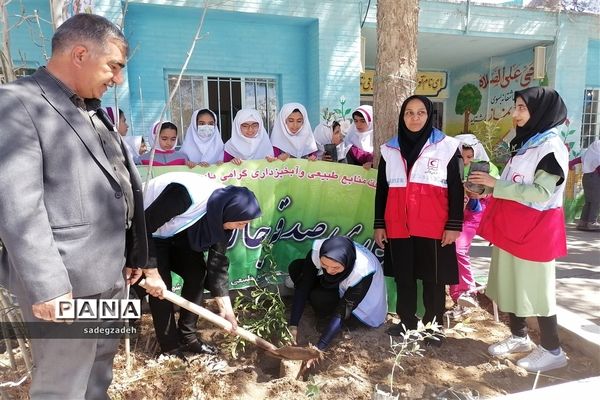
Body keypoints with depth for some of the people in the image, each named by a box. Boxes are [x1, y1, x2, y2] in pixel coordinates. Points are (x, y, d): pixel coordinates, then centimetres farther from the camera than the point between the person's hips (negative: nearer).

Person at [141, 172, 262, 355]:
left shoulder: (223, 207, -17)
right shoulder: (185, 195, -40)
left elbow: (218, 261, -12)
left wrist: (226, 308, -12)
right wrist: (152, 273, -30)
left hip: (175, 231, 6)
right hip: (146, 232, -6)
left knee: (197, 272, -1)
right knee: (160, 285, -11)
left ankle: (187, 337, 14)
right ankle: (170, 348, 7)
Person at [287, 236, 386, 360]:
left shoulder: (363, 272, -40)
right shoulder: (317, 250, -33)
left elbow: (342, 312, -36)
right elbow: (303, 286, -27)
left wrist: (319, 347, -39)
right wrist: (293, 326, -33)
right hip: (331, 283, 4)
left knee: (319, 299, -30)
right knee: (296, 268, -16)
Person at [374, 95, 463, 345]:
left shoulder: (446, 147, 2)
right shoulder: (390, 150, 10)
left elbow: (456, 189, 1)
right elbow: (381, 190, 11)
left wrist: (454, 225, -6)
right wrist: (379, 224, 7)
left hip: (433, 227, -2)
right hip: (398, 227, 3)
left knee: (434, 278, 7)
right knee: (403, 277, 12)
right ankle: (407, 322, 29)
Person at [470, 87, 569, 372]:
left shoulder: (552, 146, -12)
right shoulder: (525, 142, 15)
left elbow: (541, 193, -21)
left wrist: (496, 185, -20)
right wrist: (490, 184, 4)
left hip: (534, 228, -8)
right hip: (512, 225, 8)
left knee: (535, 287, 1)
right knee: (511, 282, 13)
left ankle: (552, 350, 16)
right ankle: (519, 337, 28)